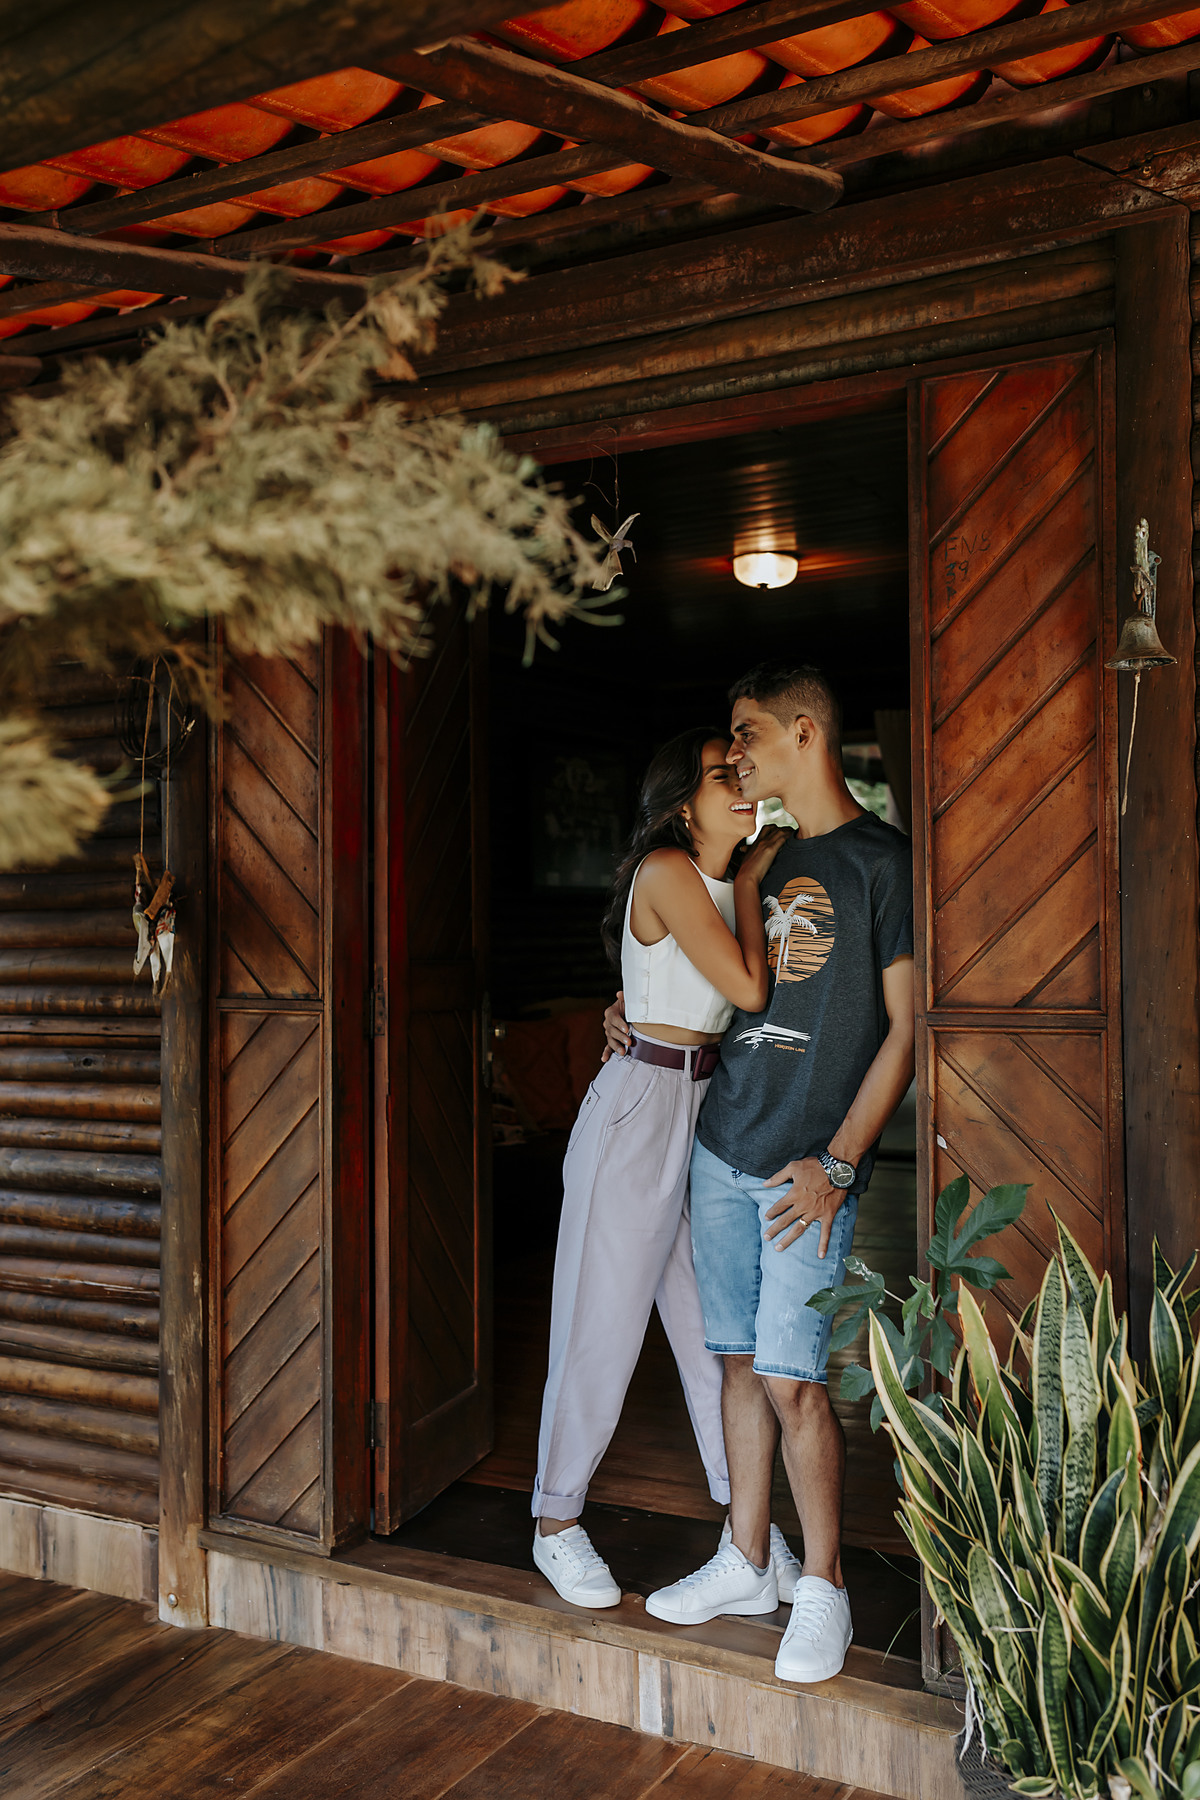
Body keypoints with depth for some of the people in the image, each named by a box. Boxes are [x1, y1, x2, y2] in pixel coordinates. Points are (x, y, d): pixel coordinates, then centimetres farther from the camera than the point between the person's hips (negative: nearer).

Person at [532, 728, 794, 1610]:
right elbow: (748, 987, -17)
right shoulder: (667, 871, -13)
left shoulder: (729, 880, 13)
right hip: (642, 1105, -8)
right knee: (604, 1325, 2)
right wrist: (751, 883, -5)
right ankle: (558, 1524, 19)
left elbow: (758, 993, 7)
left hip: (707, 1107, 8)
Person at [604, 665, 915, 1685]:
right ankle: (746, 1565, 26)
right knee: (742, 1363, 13)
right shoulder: (764, 861, 14)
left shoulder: (882, 861, -7)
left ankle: (823, 1589, 13)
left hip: (809, 1168, -6)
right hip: (723, 1148, 7)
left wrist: (837, 1162, -15)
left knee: (791, 1381, -5)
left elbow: (904, 1028, -10)